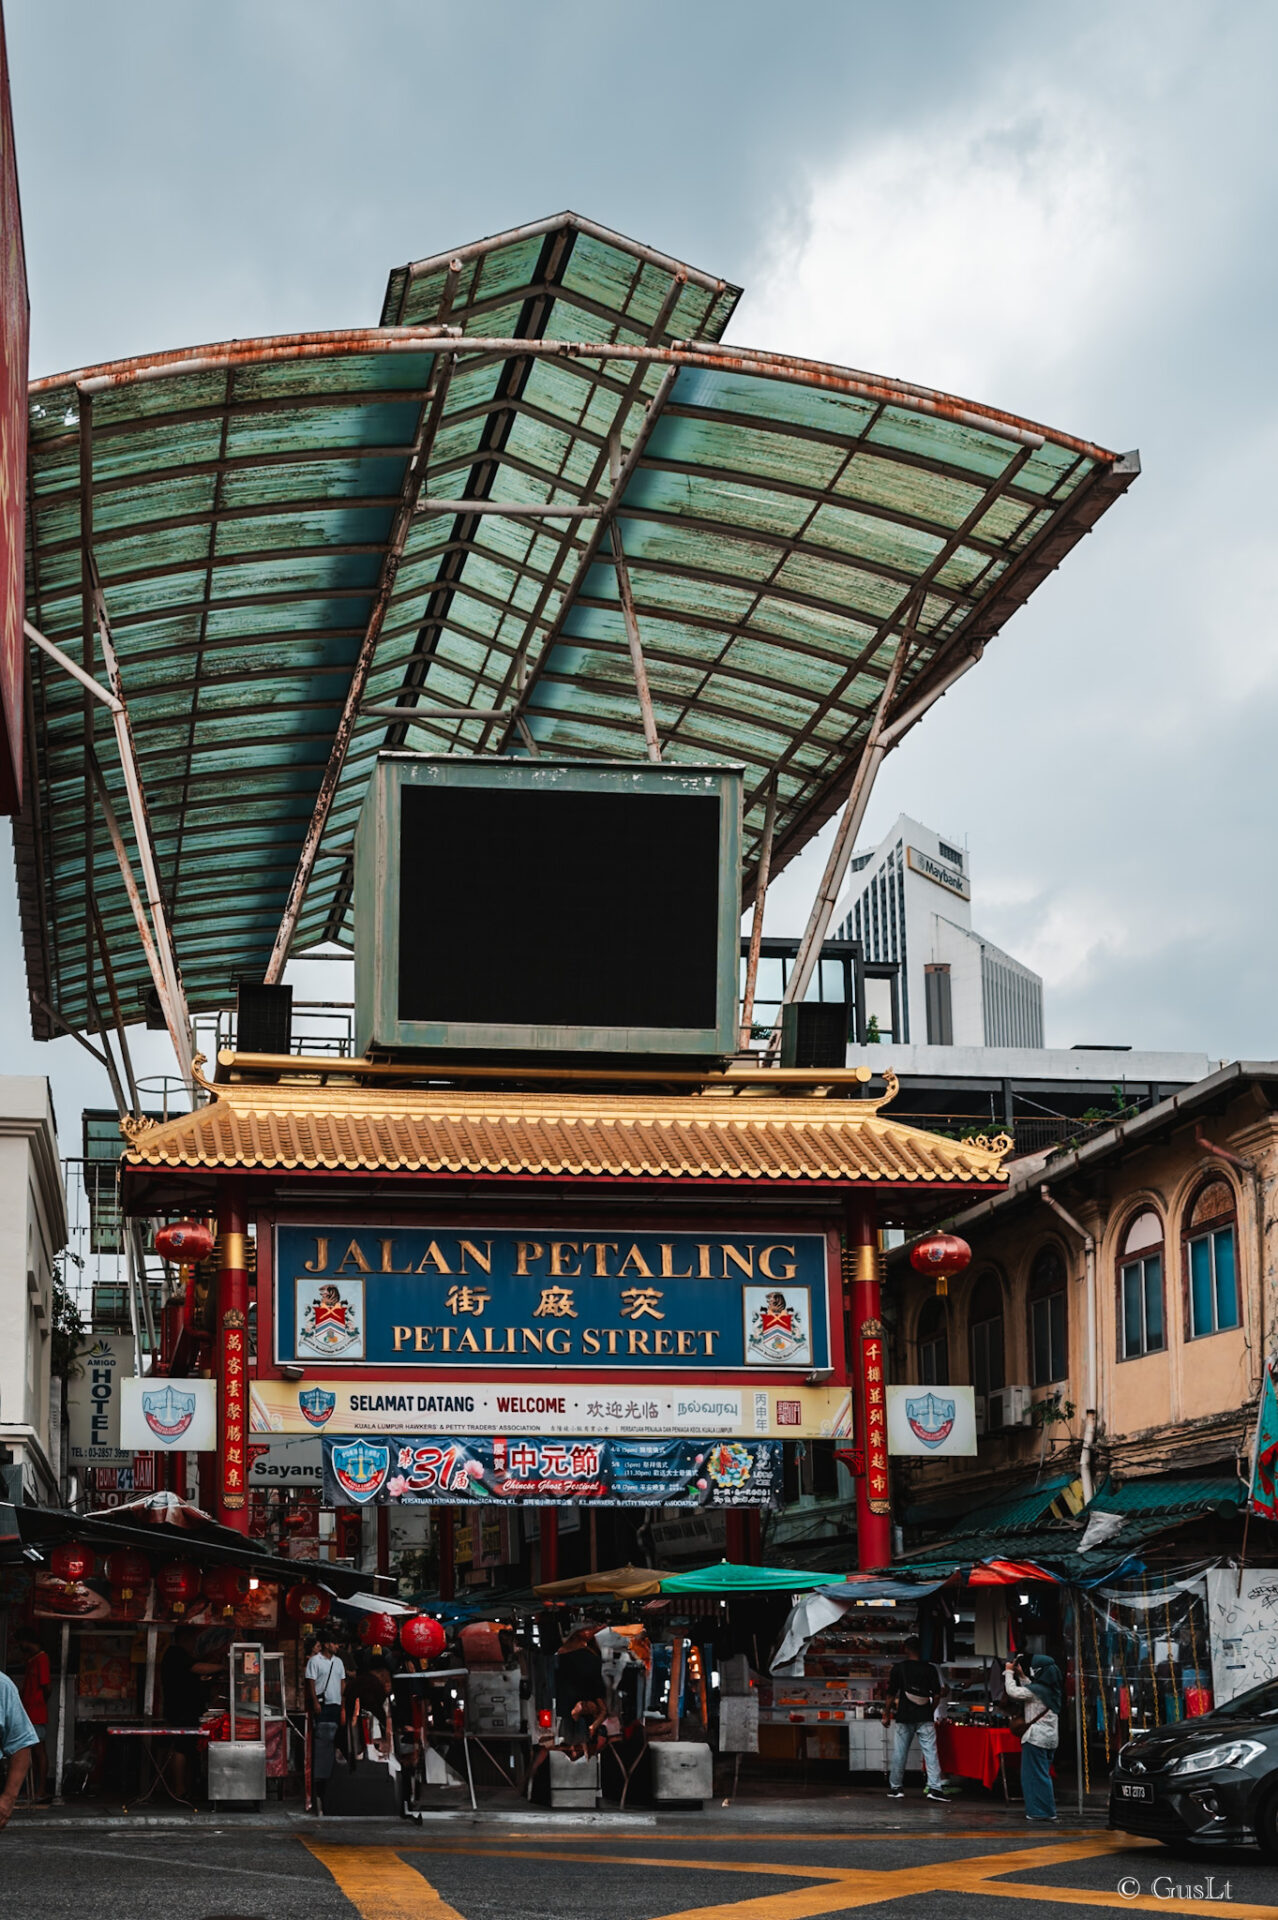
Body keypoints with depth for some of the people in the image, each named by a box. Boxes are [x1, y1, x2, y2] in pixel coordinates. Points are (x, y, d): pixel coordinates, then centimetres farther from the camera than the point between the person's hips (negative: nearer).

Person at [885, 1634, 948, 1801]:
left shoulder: (898, 1668, -2)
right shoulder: (930, 1669, 0)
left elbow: (891, 1695, -1)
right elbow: (937, 1695, 1)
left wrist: (887, 1715, 9)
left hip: (903, 1717, 0)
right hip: (925, 1718, 0)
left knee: (899, 1753, 9)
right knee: (930, 1752, -2)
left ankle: (896, 1788, 16)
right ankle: (934, 1788, -11)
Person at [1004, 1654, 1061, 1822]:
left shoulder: (1036, 1690, -16)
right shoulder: (1052, 1690, 9)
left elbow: (1013, 1691, -12)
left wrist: (1009, 1672, 0)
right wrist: (1021, 1675, 23)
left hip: (1036, 1737, -8)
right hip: (1050, 1737, 8)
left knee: (1034, 1774, -2)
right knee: (1043, 1774, 15)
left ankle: (1039, 1811, -1)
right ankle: (1047, 1811, 17)